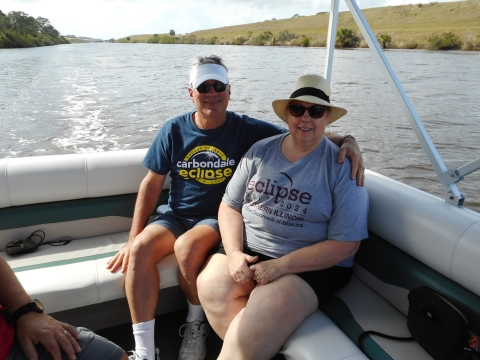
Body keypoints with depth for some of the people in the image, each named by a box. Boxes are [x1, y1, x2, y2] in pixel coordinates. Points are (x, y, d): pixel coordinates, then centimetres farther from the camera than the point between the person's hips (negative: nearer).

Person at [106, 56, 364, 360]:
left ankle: (197, 323, -1)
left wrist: (346, 140, -29)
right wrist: (132, 239, -2)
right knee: (140, 250, -24)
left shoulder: (248, 129, -7)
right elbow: (152, 185, 2)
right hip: (176, 215, 3)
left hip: (221, 218, -2)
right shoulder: (174, 130, -1)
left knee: (186, 247, -32)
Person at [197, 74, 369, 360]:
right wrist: (234, 253, -10)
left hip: (312, 264, -3)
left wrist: (280, 266, -17)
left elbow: (345, 244, -10)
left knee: (265, 311, -29)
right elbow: (230, 206, 8)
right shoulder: (260, 151, 6)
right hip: (249, 250, 4)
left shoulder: (342, 167, -6)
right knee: (210, 284, -23)